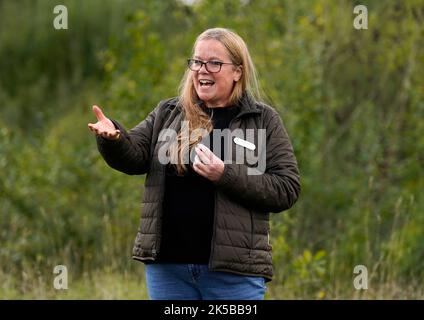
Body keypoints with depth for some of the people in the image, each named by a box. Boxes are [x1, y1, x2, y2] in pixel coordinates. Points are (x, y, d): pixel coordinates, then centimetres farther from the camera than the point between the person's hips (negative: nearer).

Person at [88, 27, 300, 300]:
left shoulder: (263, 121, 2)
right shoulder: (167, 113, 13)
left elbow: (287, 189, -5)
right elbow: (134, 156, 1)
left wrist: (226, 175, -17)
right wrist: (113, 138, -21)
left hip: (234, 270, -3)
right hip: (168, 265, 3)